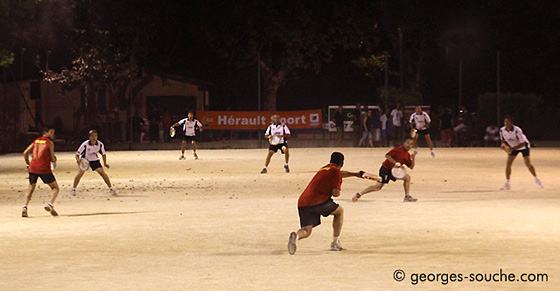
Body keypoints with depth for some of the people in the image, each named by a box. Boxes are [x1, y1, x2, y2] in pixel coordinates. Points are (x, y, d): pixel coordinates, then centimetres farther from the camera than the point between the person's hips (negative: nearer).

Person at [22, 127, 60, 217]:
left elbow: (25, 153, 13)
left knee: (30, 188, 20)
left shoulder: (36, 141, 17)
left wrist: (28, 165, 22)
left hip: (33, 168, 5)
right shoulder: (50, 142, 2)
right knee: (55, 188, 8)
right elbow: (53, 159, -1)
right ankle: (50, 204, -17)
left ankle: (25, 207, -1)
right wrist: (54, 159, 22)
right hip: (44, 169, -5)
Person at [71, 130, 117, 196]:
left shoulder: (100, 144, -19)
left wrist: (105, 163, -10)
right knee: (80, 173, -22)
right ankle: (73, 189, -6)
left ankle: (111, 189, -2)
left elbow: (103, 154, 0)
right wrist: (78, 159, -44)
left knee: (102, 172, -12)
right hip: (84, 160, -2)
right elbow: (77, 154, -23)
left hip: (94, 160, 2)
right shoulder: (85, 145, -29)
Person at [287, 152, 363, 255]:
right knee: (340, 211, 20)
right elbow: (336, 193, -7)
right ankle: (335, 242, 18)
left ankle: (296, 236, -31)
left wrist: (355, 174, 65)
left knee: (306, 231, 6)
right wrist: (338, 192, 18)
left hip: (302, 202, 6)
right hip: (319, 201, -6)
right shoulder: (335, 171, 2)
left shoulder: (324, 169, 29)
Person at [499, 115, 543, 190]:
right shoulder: (502, 130, -17)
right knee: (508, 163, -11)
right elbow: (503, 140, 2)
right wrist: (503, 145, -21)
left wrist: (512, 149, -38)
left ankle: (536, 180, 10)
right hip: (513, 147, 4)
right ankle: (507, 184, -6)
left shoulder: (517, 130, -34)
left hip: (523, 146, -4)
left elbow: (522, 143, -29)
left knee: (528, 163, -11)